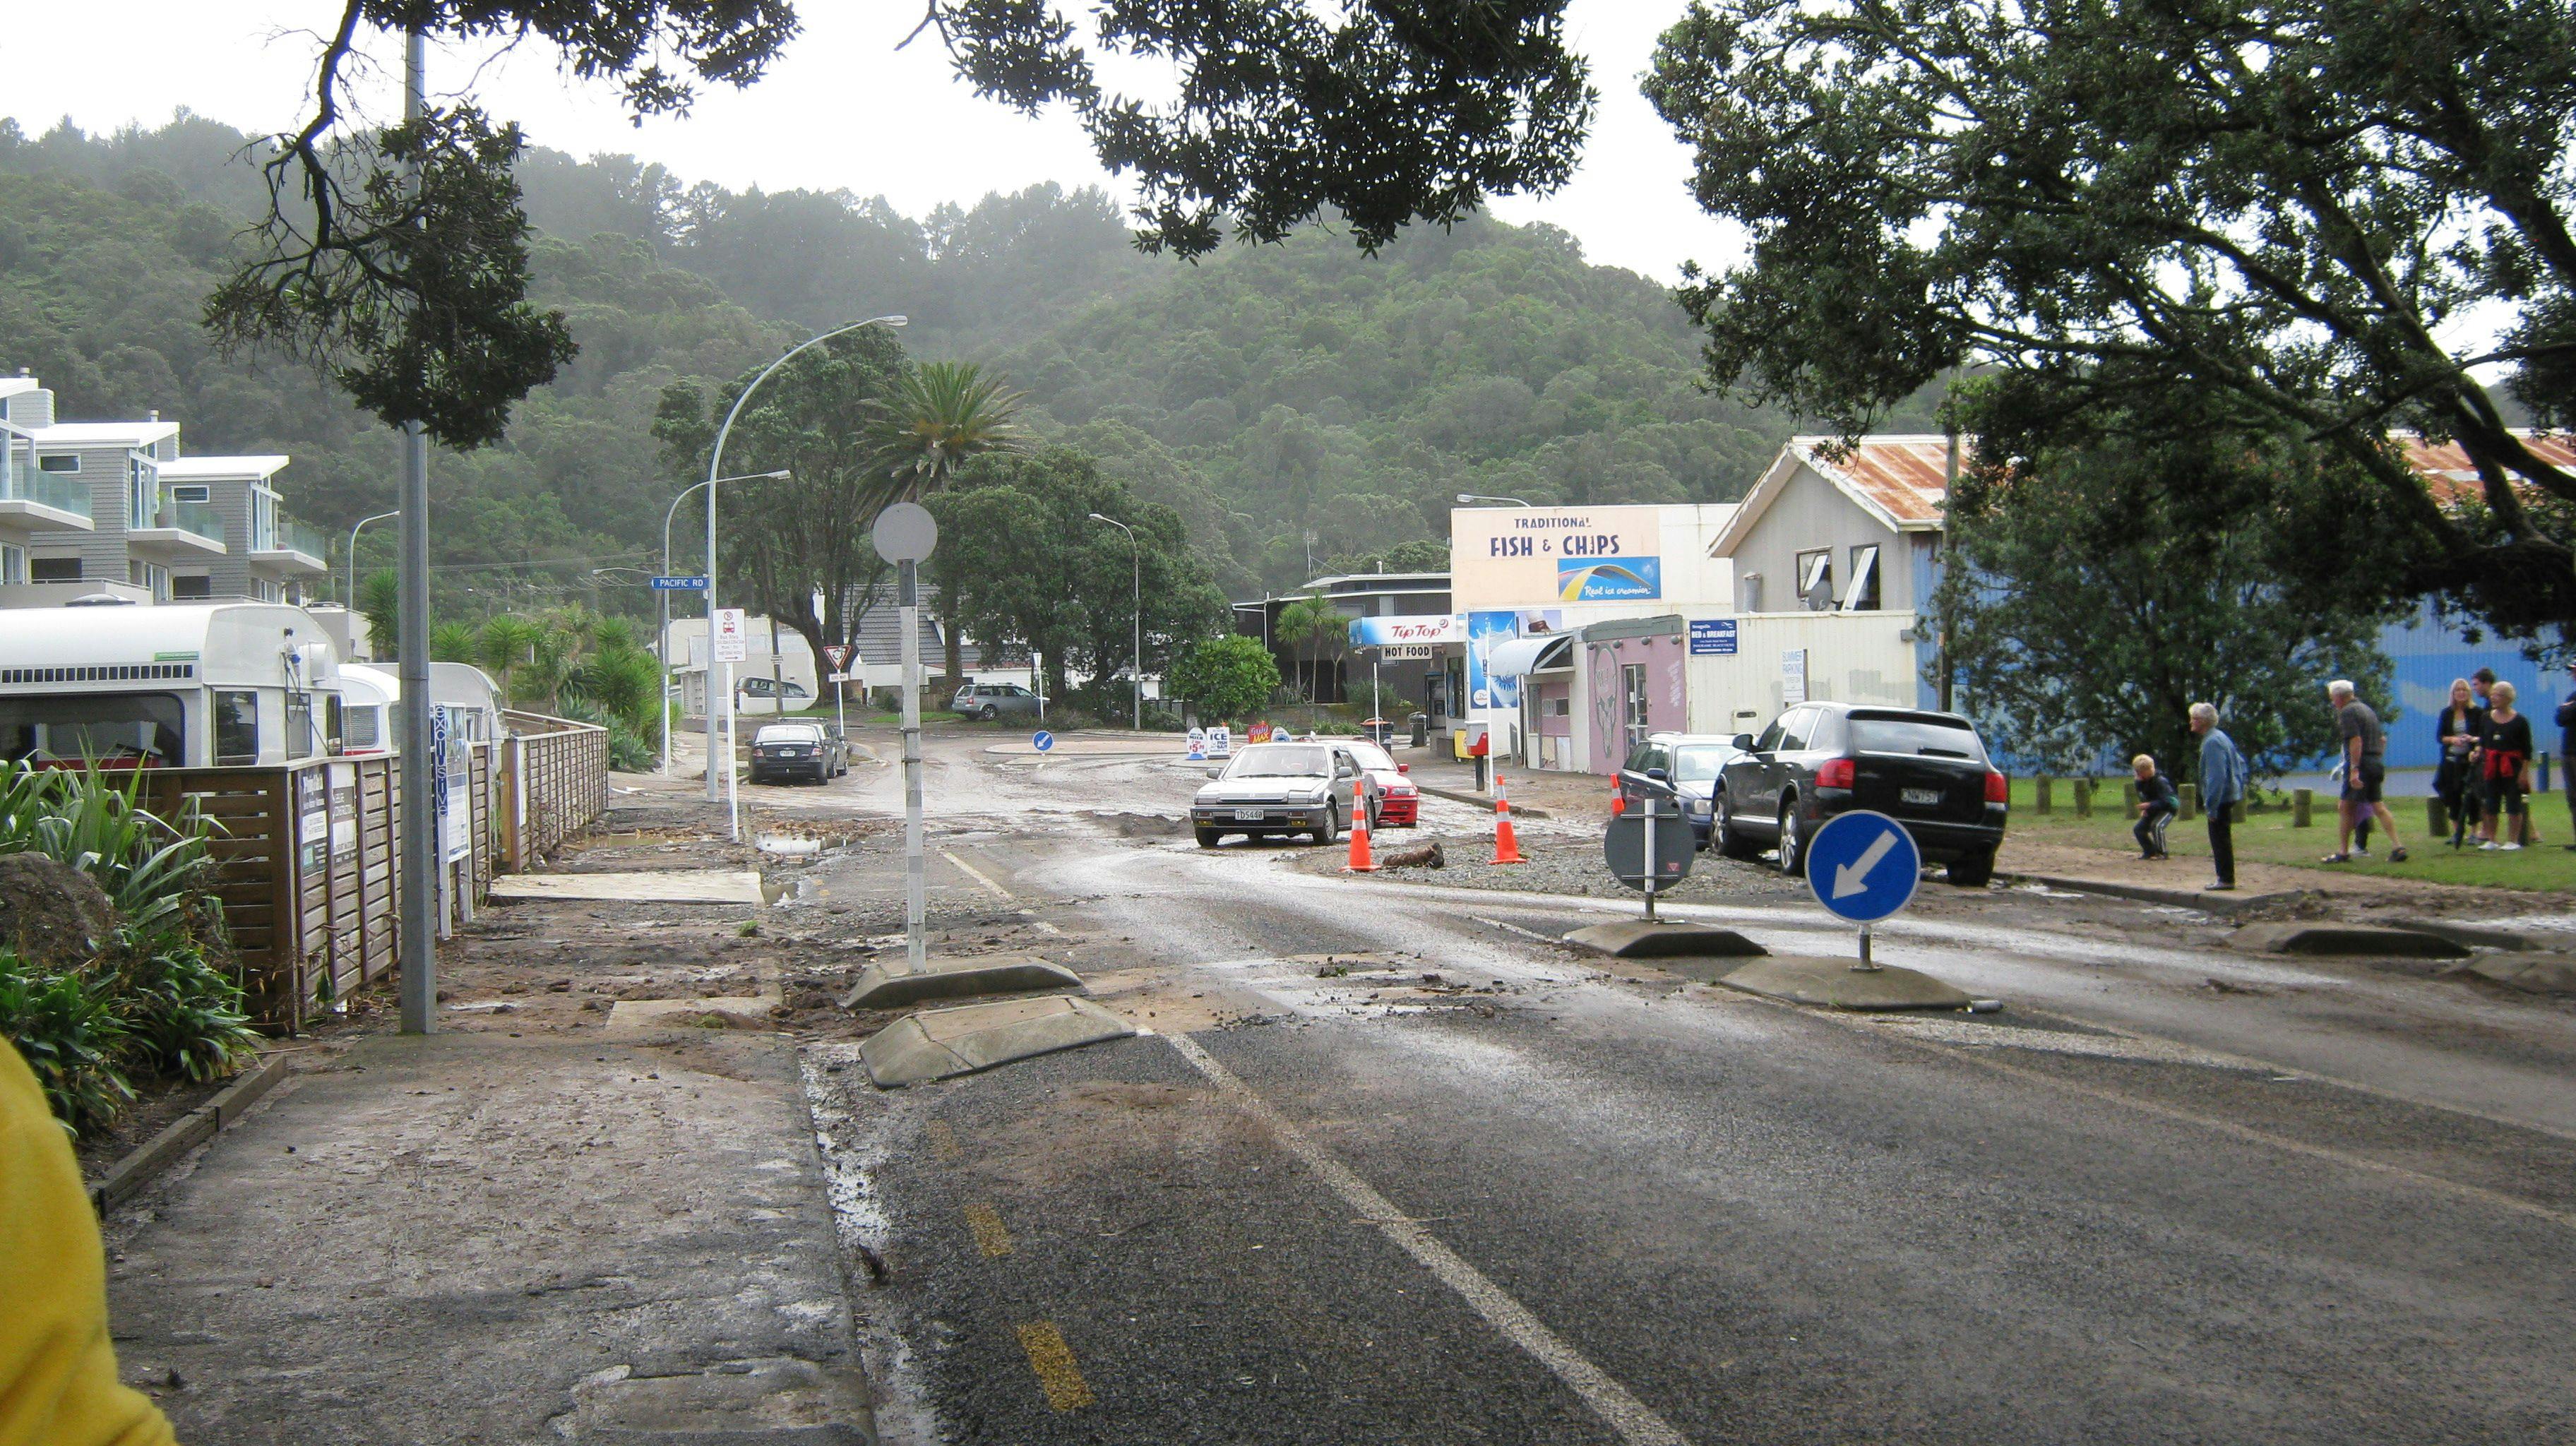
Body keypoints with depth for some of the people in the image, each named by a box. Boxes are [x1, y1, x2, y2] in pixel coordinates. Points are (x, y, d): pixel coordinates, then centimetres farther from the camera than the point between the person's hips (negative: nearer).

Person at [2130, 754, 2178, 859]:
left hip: (2168, 808, -8)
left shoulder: (2160, 781, -27)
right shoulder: (2140, 783, -4)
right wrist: (2144, 810, -4)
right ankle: (2150, 851, 17)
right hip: (2153, 810, 8)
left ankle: (2162, 853, -18)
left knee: (2157, 826, -31)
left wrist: (2149, 805, -39)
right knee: (2138, 829, 1)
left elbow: (2165, 801, -31)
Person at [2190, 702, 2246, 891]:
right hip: (2230, 796, 10)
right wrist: (2240, 788, 22)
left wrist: (2212, 806, -23)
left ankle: (2226, 879, 0)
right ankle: (2226, 877, 21)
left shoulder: (2212, 743, -19)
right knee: (2223, 840, 15)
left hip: (2220, 799, -10)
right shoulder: (2221, 738, 13)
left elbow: (2216, 776, -24)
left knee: (2220, 840, -4)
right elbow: (2240, 763, 21)